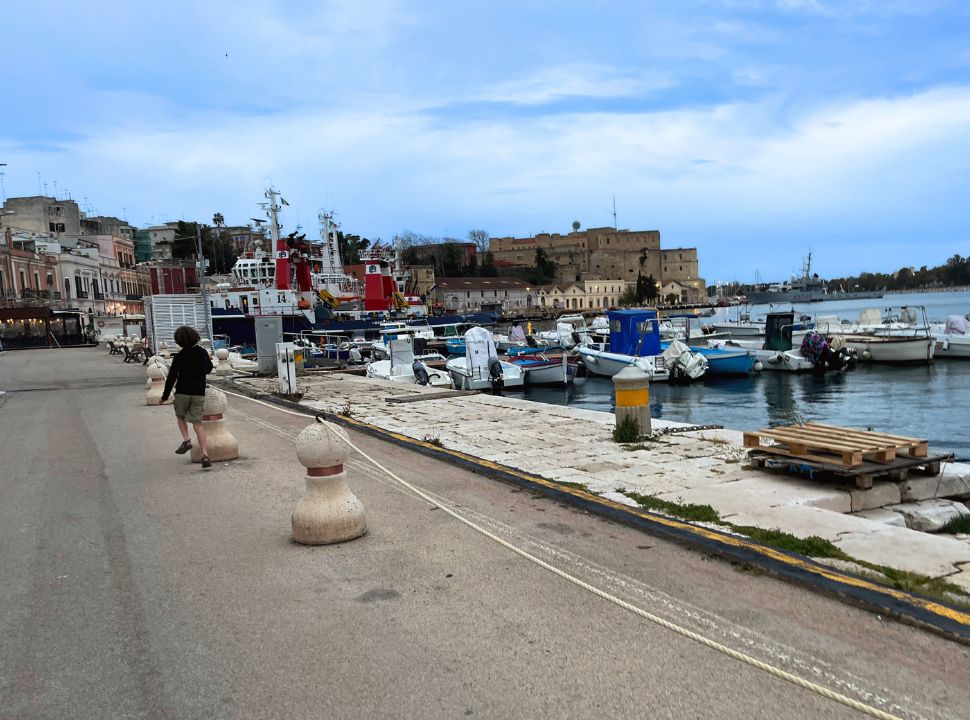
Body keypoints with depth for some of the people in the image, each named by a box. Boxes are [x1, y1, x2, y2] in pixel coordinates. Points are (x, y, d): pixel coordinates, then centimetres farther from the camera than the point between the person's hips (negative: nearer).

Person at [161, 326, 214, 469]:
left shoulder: (179, 357, -8)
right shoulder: (203, 353, 3)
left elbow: (171, 377, -6)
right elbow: (209, 369, 20)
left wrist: (165, 395, 2)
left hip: (182, 392, -3)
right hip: (199, 393, 3)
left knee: (180, 415, 24)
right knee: (198, 422, 2)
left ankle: (186, 440, 3)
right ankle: (205, 454, -10)